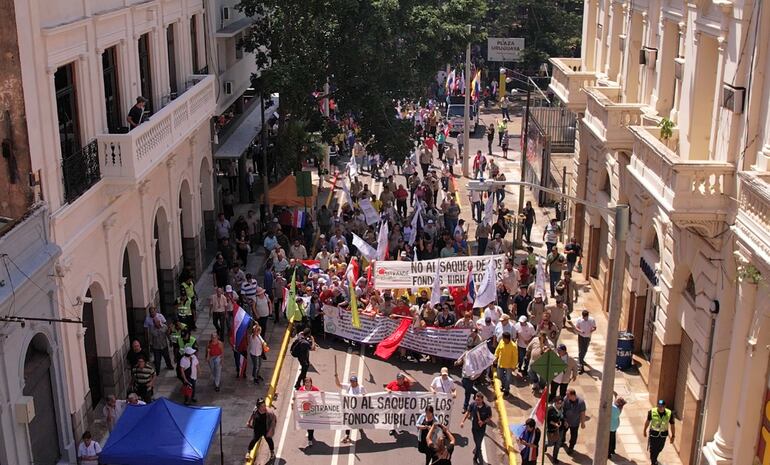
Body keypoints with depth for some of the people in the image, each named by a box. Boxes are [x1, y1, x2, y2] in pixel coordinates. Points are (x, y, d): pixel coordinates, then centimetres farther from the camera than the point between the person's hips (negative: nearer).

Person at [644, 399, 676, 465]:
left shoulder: (669, 413, -23)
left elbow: (672, 425, -9)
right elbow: (647, 421, -5)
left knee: (659, 449, 23)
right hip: (653, 433, -2)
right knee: (653, 449, 6)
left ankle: (654, 458, 53)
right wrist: (645, 431, 7)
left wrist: (673, 436, -3)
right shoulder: (652, 412, -23)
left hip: (663, 434, 2)